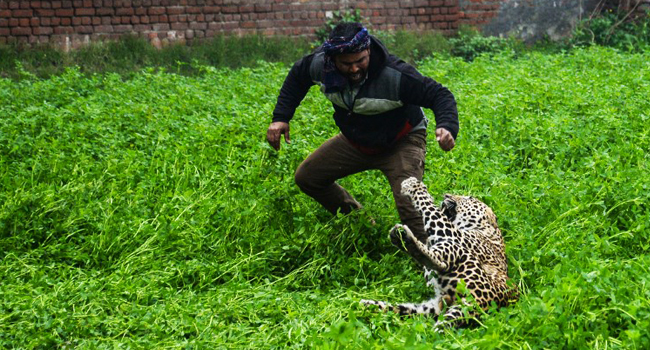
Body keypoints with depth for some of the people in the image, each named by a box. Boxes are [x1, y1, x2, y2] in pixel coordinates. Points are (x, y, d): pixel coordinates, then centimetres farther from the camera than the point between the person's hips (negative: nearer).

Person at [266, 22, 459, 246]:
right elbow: (297, 77, 4)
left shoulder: (394, 75, -36)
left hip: (400, 142, -6)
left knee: (408, 203, -28)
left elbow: (439, 95, -29)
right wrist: (280, 118, -2)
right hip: (354, 140, 6)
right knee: (306, 178, 10)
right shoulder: (320, 64, -20)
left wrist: (447, 126, -50)